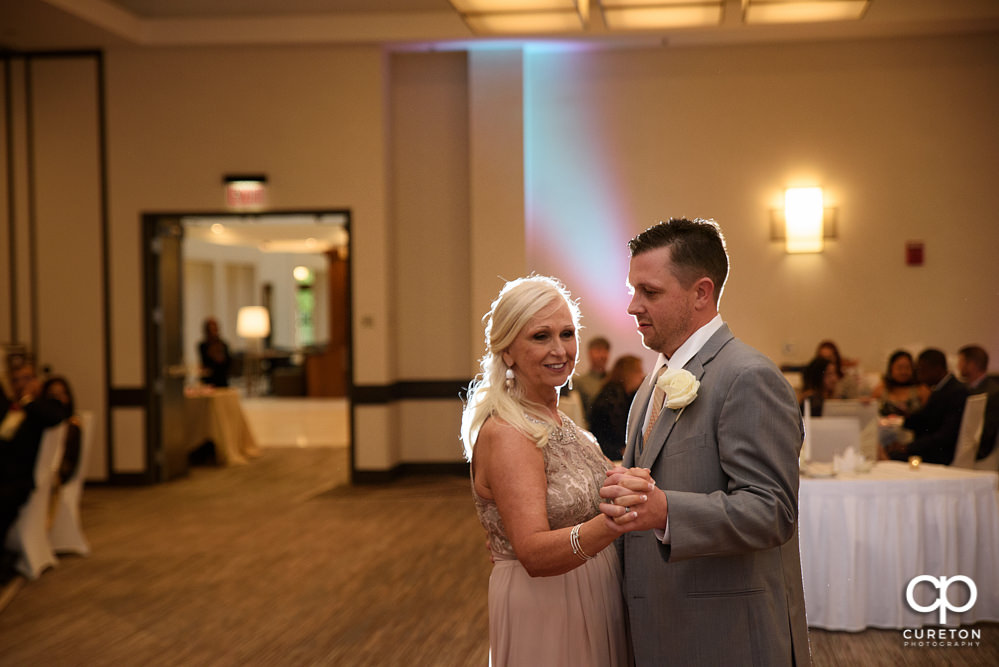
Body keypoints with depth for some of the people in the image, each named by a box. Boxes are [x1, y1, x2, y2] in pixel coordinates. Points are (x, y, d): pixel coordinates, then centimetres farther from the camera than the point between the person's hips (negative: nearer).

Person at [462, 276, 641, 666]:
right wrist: (611, 522, -45)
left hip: (592, 606, 8)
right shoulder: (505, 433, -20)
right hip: (541, 613, -8)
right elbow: (534, 553, -30)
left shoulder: (556, 422, 7)